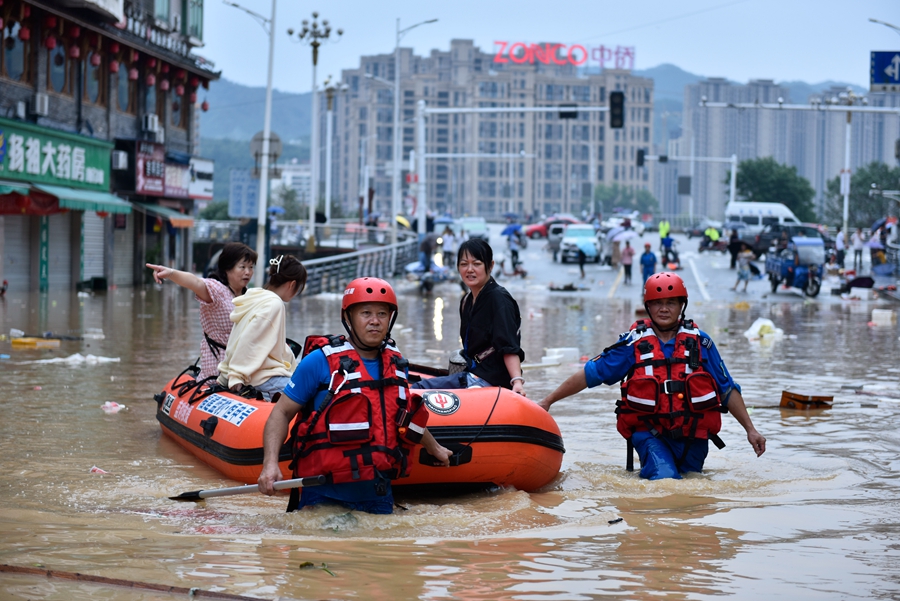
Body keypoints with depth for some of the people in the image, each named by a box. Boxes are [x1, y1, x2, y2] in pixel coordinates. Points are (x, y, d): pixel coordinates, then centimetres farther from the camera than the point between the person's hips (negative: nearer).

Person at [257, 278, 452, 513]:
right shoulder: (320, 361, -8)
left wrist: (434, 447, 42)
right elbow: (282, 413, -6)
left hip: (378, 496, 5)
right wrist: (270, 463, -19)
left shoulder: (396, 364, 9)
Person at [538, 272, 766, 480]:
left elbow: (728, 390, 9)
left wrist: (750, 429, 6)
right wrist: (548, 401, 1)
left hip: (692, 437, 2)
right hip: (650, 434, -2)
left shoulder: (700, 342, 3)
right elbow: (589, 374, 3)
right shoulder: (634, 343, -1)